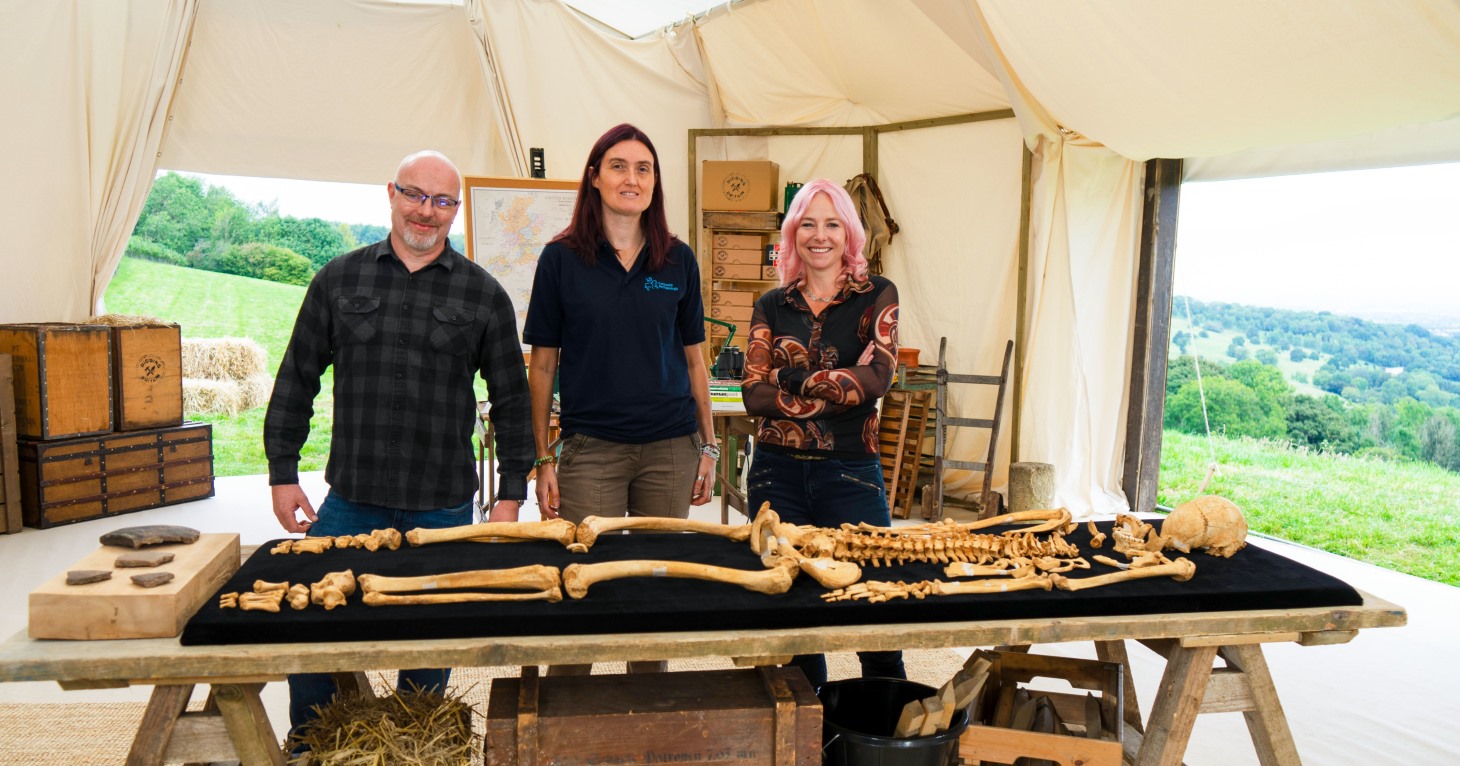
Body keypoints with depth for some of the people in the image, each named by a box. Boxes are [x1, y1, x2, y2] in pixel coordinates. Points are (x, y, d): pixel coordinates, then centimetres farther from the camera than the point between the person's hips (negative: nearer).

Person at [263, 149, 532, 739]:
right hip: (350, 502, 1)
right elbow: (296, 382, 9)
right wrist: (283, 472, 5)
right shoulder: (339, 280, 5)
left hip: (444, 509, -1)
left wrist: (511, 495, 0)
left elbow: (511, 399, 4)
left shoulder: (483, 294, 1)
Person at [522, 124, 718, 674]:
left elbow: (693, 360, 11)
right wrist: (543, 459, -2)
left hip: (670, 448, 2)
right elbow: (542, 365, 2)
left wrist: (708, 446, 9)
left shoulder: (678, 260, 6)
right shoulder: (562, 258, 0)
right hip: (589, 449, -2)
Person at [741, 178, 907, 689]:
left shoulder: (877, 296, 3)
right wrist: (838, 387, -12)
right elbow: (754, 395, -4)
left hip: (850, 473, -2)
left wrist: (793, 378, -9)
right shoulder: (772, 306, 8)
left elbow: (878, 379, -12)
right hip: (778, 474, 2)